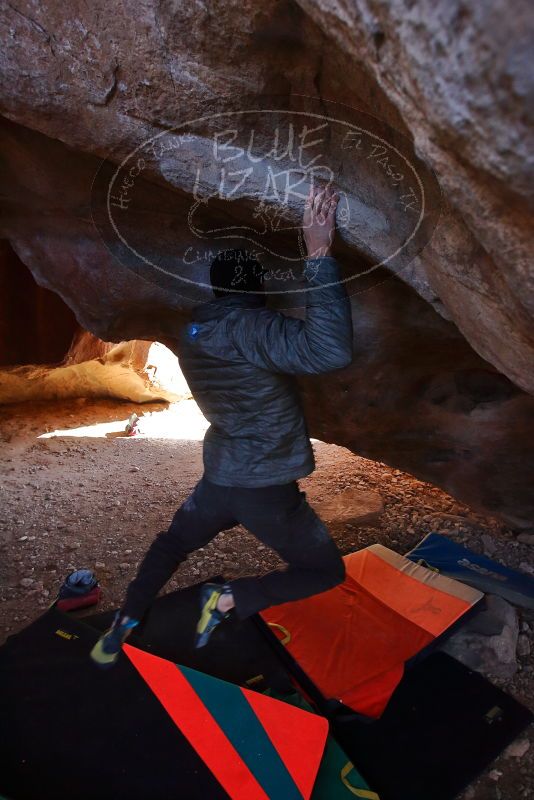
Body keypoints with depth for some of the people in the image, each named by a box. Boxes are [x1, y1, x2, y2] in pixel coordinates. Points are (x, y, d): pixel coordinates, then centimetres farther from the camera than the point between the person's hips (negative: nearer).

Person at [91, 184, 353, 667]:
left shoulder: (193, 336, 3)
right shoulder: (248, 326, -22)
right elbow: (330, 350, -37)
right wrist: (319, 254, -34)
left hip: (219, 478, 7)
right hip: (266, 488, -6)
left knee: (172, 543, 33)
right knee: (326, 571, 14)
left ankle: (126, 622, 29)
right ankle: (229, 600, 1)